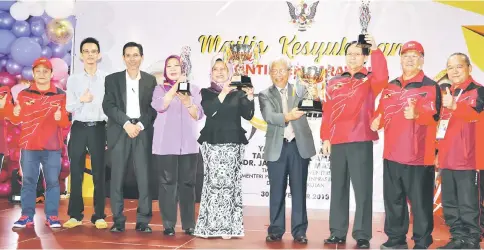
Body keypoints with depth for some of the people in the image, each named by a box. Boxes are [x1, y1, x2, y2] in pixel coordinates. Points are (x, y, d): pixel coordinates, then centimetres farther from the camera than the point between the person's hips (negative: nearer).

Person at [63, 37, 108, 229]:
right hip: (79, 128, 1)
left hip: (98, 128, -1)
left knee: (99, 173, 3)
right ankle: (75, 215, 13)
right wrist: (81, 100, -19)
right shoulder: (73, 79, 8)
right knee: (76, 172, 4)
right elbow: (69, 107, 2)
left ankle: (99, 215, 9)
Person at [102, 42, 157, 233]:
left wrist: (140, 125, -9)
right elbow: (108, 106, -1)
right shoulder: (112, 79, 8)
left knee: (144, 177, -3)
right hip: (120, 132, 0)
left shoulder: (151, 80, 10)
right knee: (117, 177, -1)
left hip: (143, 132, 0)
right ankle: (118, 220, 6)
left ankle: (143, 220, 3)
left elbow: (154, 107, 5)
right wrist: (127, 123, -12)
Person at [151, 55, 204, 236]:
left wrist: (187, 102, -15)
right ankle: (168, 225, 4)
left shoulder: (193, 89, 11)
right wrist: (175, 86, -16)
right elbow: (159, 106, -12)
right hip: (165, 144, -1)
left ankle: (189, 224, 9)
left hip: (188, 144, 1)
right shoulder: (160, 89, 8)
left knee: (187, 183, 2)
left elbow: (198, 115, 3)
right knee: (167, 183, -1)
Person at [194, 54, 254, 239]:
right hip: (212, 142, -1)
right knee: (213, 182, -7)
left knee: (230, 183, -2)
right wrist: (222, 95, -18)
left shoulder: (238, 93, 9)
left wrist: (250, 98, -17)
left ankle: (227, 226, 1)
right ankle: (209, 225, -2)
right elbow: (208, 111, -9)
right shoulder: (206, 92, 9)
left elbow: (248, 115, -1)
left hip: (233, 143, 1)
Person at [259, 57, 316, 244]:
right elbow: (268, 116, -12)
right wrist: (287, 117, -31)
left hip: (299, 146, 0)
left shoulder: (300, 90, 7)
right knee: (277, 191, 6)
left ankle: (299, 231, 12)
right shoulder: (265, 95, 4)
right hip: (277, 148, 0)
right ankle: (276, 230, 15)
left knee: (299, 190, 5)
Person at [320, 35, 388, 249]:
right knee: (338, 188, 8)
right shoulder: (334, 83, 14)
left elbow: (382, 78, -19)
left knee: (362, 189, -3)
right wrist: (325, 138, 6)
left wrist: (375, 50, -18)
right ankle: (338, 232, 15)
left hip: (361, 141, -3)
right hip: (337, 142, 4)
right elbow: (327, 113, 12)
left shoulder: (369, 80, 5)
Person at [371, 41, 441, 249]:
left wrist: (416, 114, -36)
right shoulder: (390, 87, 15)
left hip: (418, 154, -6)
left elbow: (433, 115, -16)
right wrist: (377, 121, 2)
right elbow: (382, 112, 24)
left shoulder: (430, 86, -2)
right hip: (392, 153, 6)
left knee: (420, 201, -2)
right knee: (393, 199, 12)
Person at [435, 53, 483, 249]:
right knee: (449, 203, 12)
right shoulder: (447, 93, 17)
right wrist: (438, 152, 17)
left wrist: (454, 106, -43)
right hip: (447, 159, 8)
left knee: (468, 203, -5)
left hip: (467, 160, -7)